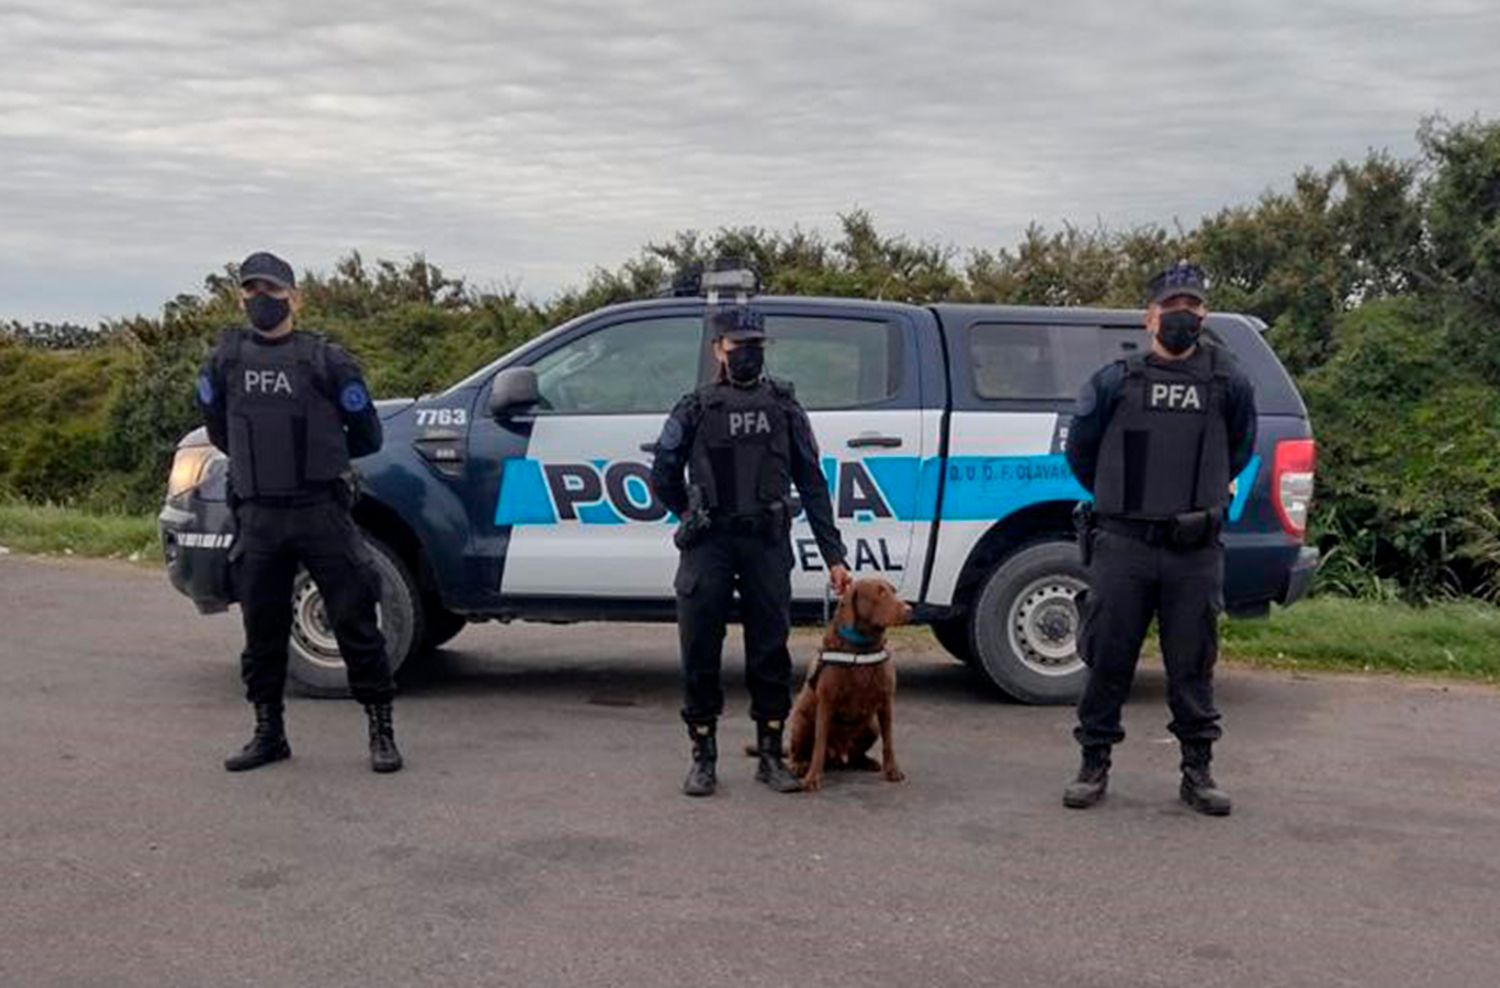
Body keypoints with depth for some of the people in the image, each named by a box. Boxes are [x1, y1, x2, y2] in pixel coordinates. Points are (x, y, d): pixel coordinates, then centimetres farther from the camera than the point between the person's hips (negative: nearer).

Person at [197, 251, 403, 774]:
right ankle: (269, 734, 24)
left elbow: (366, 435, 5)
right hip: (258, 515, 4)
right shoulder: (227, 358, 6)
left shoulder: (326, 359, -3)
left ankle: (381, 733, 7)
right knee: (262, 632, 10)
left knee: (355, 623, -1)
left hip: (321, 511, -3)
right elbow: (218, 427, 24)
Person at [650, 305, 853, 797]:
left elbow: (812, 485, 8)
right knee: (700, 653, 1)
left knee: (770, 652, 4)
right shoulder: (696, 408, 7)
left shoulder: (785, 407, 10)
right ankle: (703, 759, 12)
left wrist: (833, 555, 3)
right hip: (707, 547, -1)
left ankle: (770, 756, 15)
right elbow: (663, 478, 13)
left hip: (768, 545, 1)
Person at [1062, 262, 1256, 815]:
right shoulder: (1115, 382, 2)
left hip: (1197, 551, 1)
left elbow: (1240, 449, 22)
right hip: (1123, 544, -1)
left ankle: (1197, 773, 18)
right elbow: (1080, 450, 14)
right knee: (1108, 660, 4)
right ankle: (1094, 767, 15)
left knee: (1193, 665, 7)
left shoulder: (1228, 384, 5)